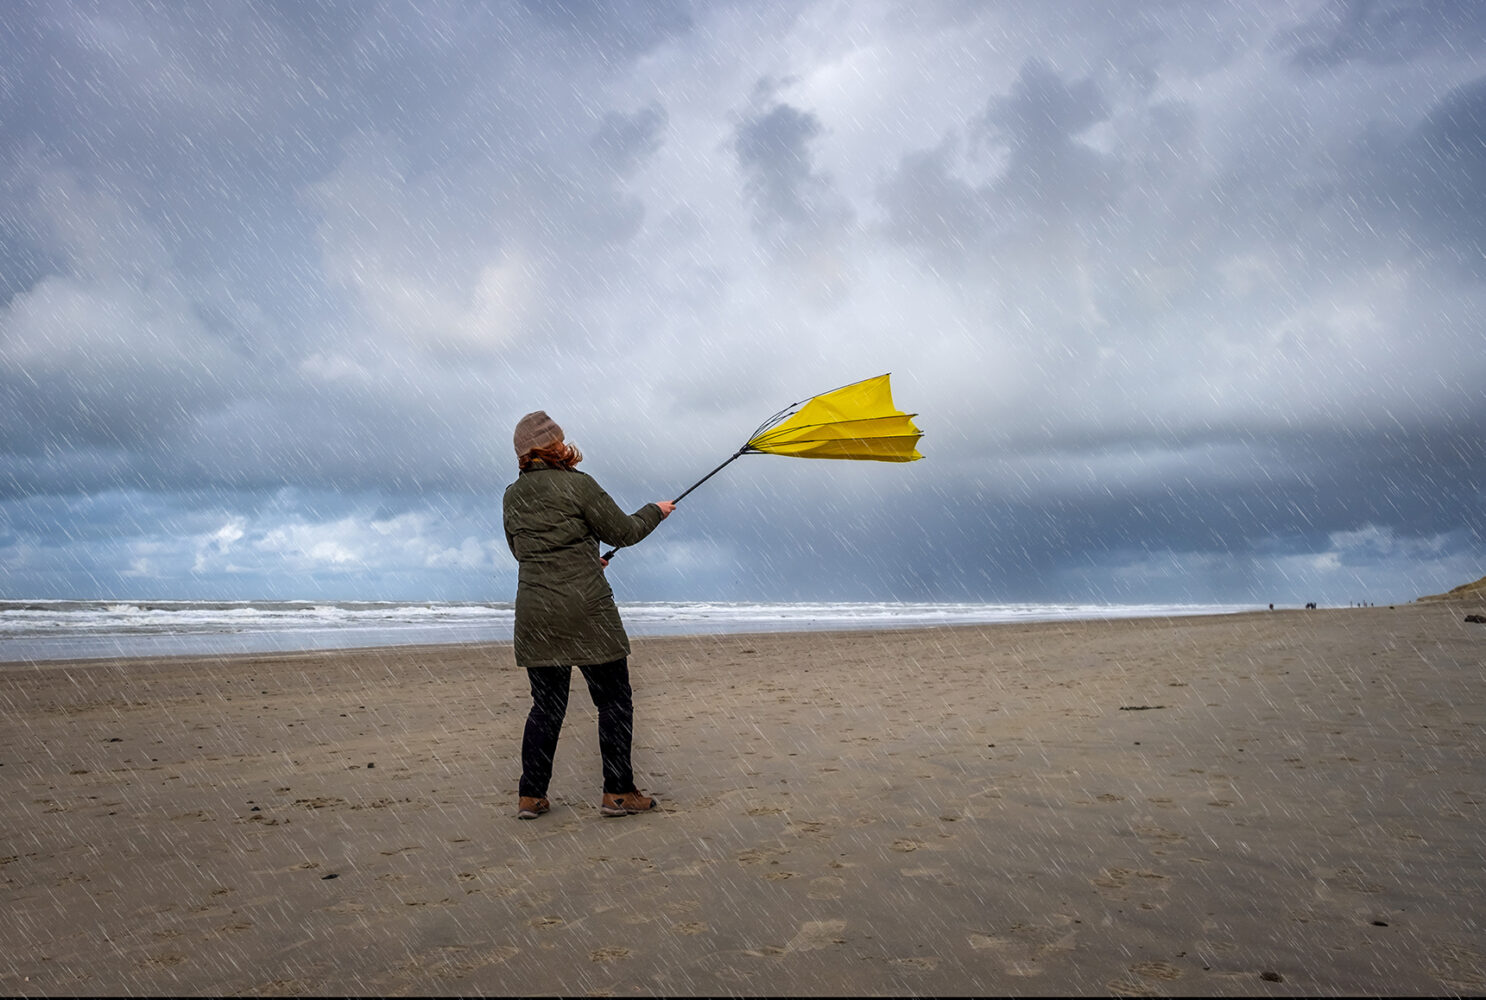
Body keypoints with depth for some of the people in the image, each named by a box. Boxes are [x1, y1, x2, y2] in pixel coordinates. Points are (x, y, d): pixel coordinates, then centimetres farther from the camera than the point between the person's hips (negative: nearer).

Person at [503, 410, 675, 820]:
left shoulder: (512, 496, 11)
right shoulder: (576, 485, -8)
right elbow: (623, 532, -2)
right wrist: (655, 511, 18)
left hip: (534, 616, 6)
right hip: (585, 610, -6)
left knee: (546, 703, 14)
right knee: (614, 698, 5)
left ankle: (530, 796, 15)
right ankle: (618, 792, 9)